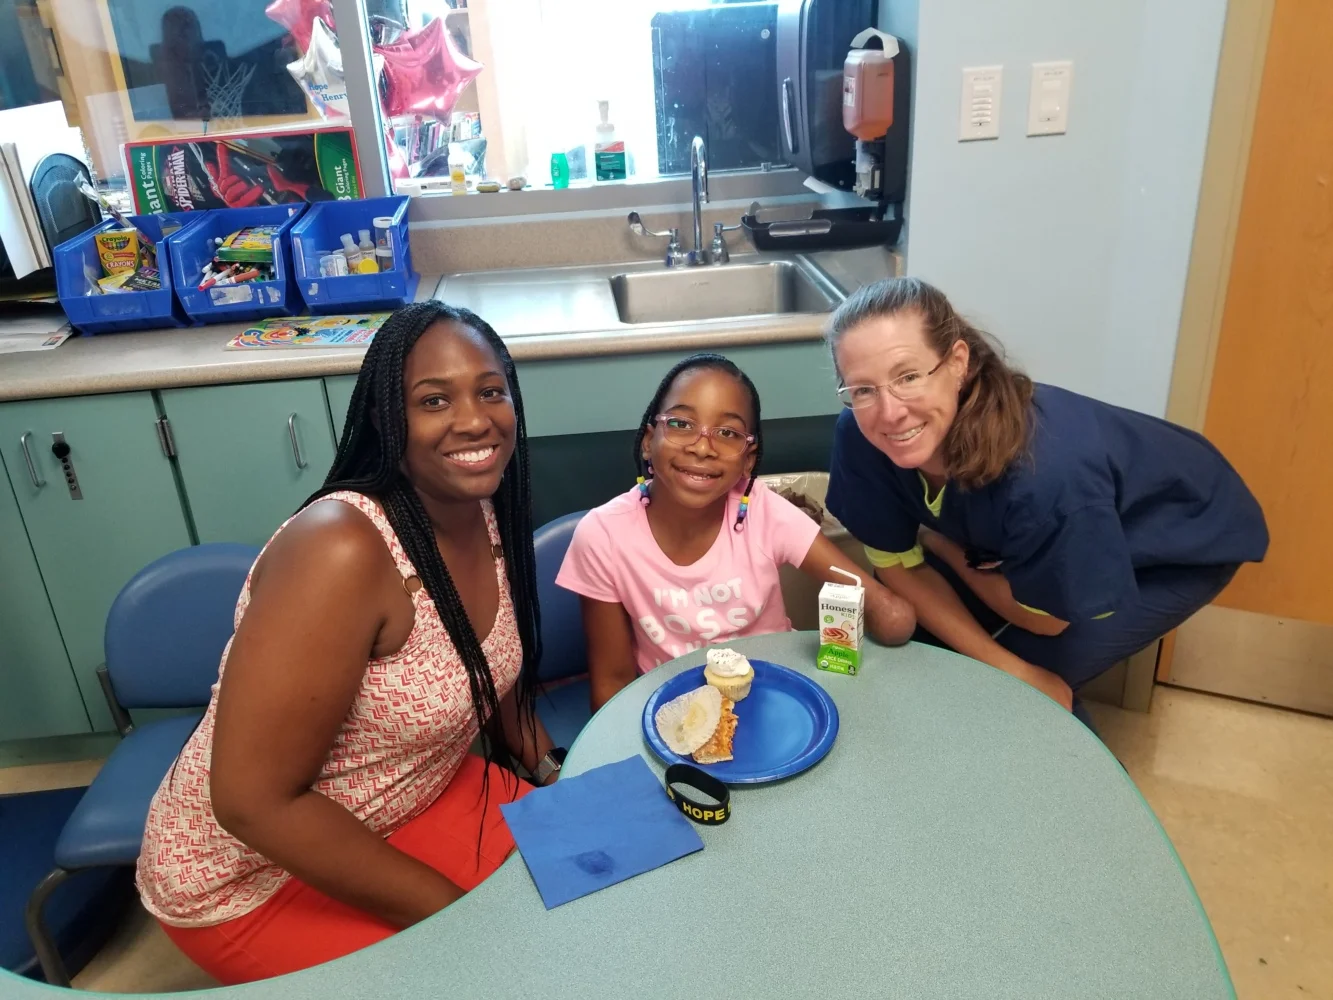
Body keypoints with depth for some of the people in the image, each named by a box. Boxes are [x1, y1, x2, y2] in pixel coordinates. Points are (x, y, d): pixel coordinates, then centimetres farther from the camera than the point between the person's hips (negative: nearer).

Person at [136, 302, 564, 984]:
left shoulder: (488, 515, -7)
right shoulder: (341, 550, -31)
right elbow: (254, 802, -29)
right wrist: (454, 909, -22)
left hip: (422, 800, 7)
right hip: (250, 873, -7)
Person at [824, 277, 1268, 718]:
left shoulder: (1046, 475, -43)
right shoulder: (861, 436, -29)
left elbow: (1046, 617, -23)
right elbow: (899, 568, -14)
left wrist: (942, 545, -11)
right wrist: (1007, 667, -19)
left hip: (1185, 536, -4)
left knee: (1029, 683, -16)